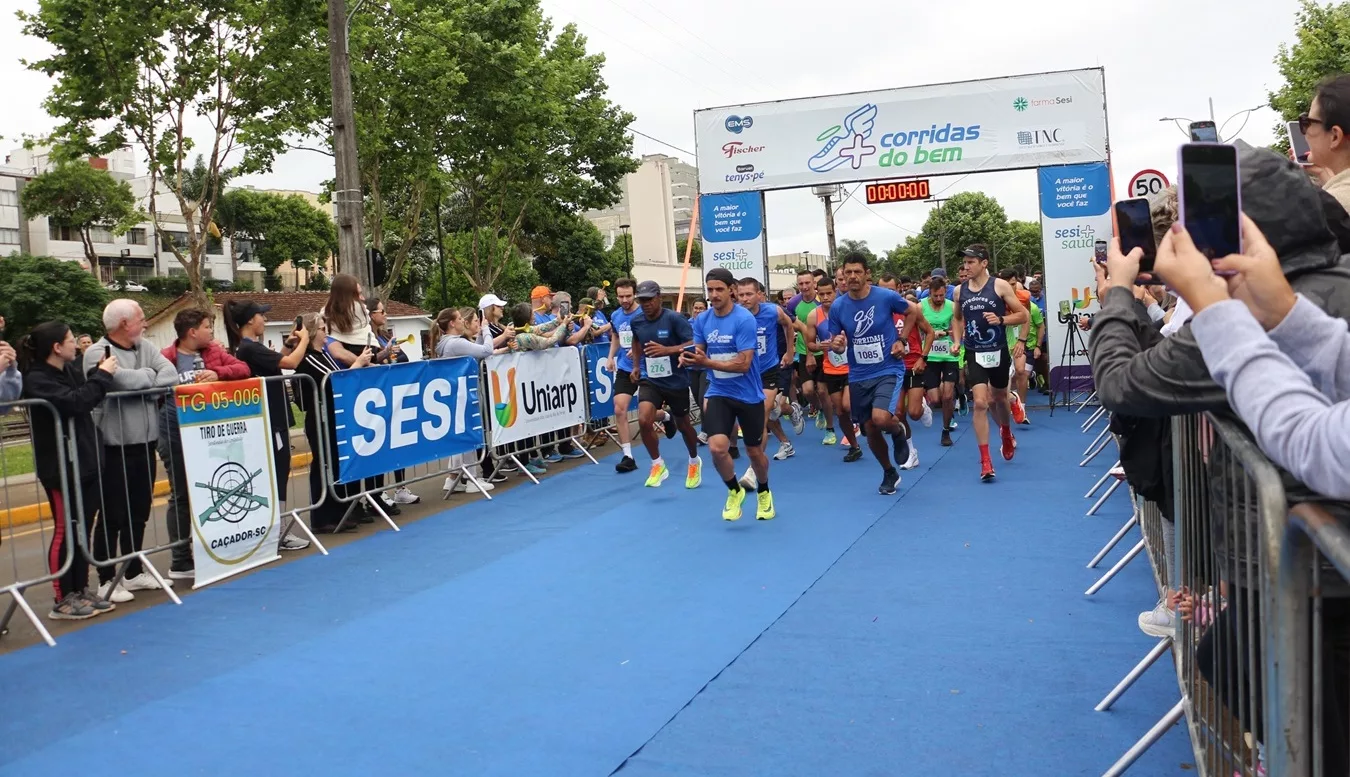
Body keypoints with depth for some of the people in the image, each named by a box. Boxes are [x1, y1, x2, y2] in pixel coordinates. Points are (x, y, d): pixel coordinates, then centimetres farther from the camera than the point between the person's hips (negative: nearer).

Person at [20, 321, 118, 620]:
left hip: (86, 462, 8)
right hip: (60, 468, -8)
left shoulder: (70, 370, 11)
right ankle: (63, 600, 8)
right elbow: (76, 402, -28)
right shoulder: (36, 381, -15)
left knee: (83, 528, 12)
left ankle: (81, 591, 21)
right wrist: (102, 375, -18)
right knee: (66, 531, -1)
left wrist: (100, 373, 1)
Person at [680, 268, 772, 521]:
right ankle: (734, 491, 12)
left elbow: (743, 364, -23)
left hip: (748, 395, -3)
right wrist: (689, 359, -16)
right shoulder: (702, 320, -3)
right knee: (717, 447, -17)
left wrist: (706, 362, -31)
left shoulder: (744, 319, -19)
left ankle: (764, 493, 43)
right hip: (718, 393, 3)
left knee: (754, 452, 12)